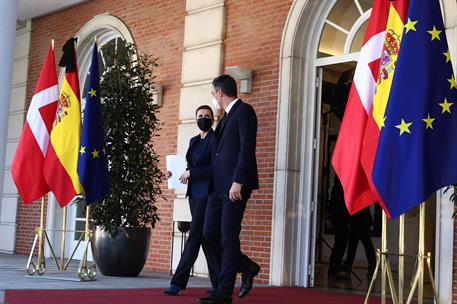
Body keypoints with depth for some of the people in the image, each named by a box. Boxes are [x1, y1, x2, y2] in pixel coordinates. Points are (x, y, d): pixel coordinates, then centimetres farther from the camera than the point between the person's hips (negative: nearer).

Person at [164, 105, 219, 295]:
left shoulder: (214, 140, -7)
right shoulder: (194, 140, 18)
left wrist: (191, 173, -15)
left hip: (206, 193, -9)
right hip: (194, 193, 9)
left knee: (195, 235, -9)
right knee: (206, 237, 8)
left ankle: (179, 282, -8)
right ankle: (218, 283, 14)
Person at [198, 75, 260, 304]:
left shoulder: (244, 111, -6)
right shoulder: (226, 116, 22)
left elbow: (247, 148, -15)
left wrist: (238, 182, -22)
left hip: (234, 185, -9)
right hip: (219, 185, 9)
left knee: (228, 237, -6)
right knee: (210, 233, 7)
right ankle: (247, 267, 22)